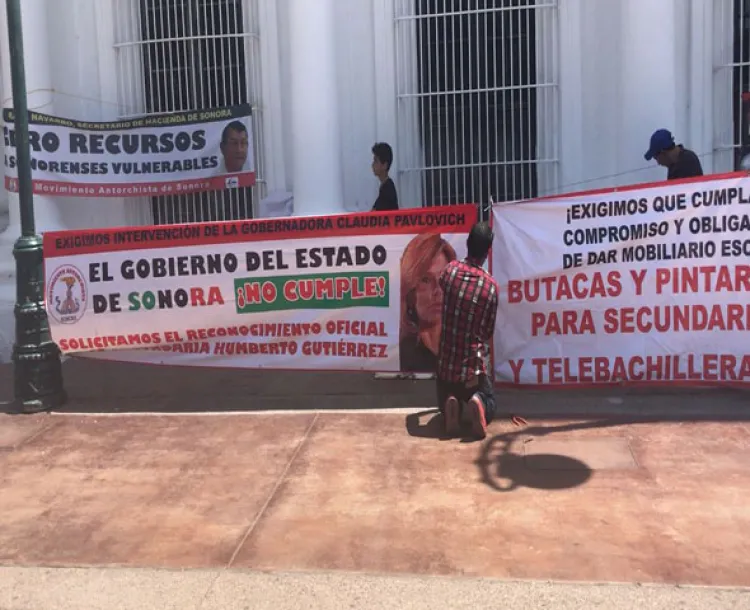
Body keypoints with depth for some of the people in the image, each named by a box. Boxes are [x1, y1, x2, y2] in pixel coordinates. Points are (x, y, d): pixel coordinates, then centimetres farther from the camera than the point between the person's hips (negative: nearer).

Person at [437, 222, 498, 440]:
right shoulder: (491, 286, -11)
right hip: (474, 366, -2)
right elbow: (488, 332, -1)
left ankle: (451, 405, -10)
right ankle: (478, 403, -13)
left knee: (444, 402, 28)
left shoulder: (449, 270, -7)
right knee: (490, 402, 24)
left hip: (446, 364, 2)